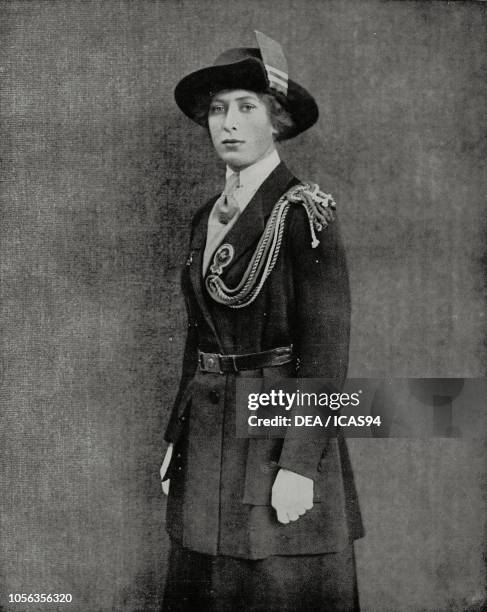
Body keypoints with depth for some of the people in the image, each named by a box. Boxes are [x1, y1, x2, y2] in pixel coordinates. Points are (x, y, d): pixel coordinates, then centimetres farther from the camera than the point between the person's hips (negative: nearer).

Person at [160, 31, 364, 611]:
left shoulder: (305, 211, -10)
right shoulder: (207, 218, 10)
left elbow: (326, 349, -14)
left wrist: (299, 465, -19)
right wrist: (177, 437, 13)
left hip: (281, 427, -6)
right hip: (208, 437, 7)